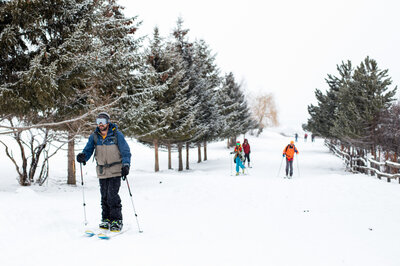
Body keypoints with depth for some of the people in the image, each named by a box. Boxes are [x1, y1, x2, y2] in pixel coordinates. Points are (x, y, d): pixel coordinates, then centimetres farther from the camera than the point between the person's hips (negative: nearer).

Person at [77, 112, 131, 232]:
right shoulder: (94, 136, 5)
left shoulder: (117, 135, -6)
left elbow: (126, 151, -5)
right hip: (102, 172, 4)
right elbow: (88, 150, 4)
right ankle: (106, 220, 18)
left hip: (115, 171, -4)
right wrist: (83, 156, -19)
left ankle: (117, 221, -4)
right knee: (104, 196, 7)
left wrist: (126, 165, -18)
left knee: (112, 195, -12)